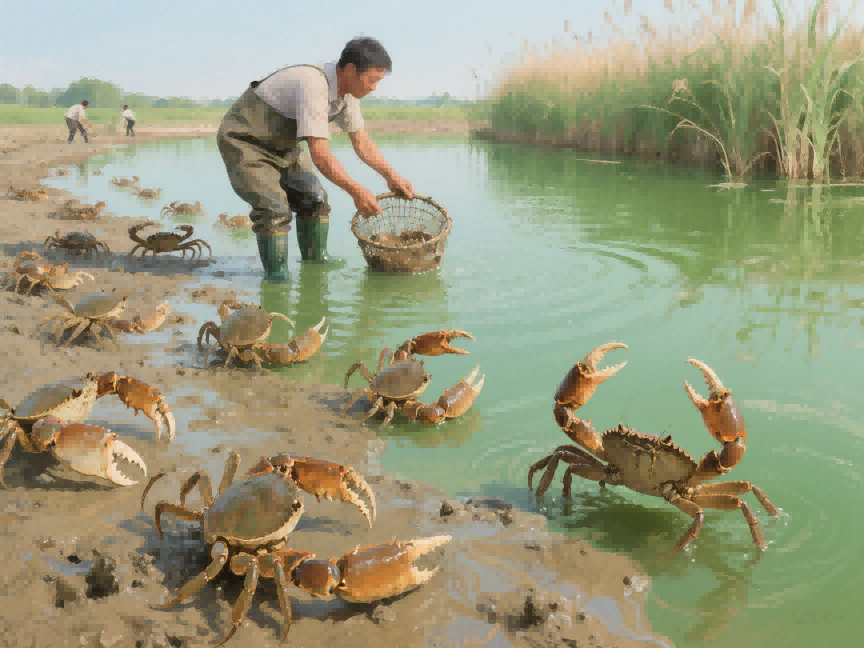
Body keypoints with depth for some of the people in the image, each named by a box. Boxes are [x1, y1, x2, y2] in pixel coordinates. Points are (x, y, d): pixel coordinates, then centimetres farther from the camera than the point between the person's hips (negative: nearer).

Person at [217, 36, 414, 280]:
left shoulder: (346, 89, -6)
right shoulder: (313, 85, -34)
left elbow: (361, 141, 6)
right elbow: (319, 154, -37)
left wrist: (391, 176, 0)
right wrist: (356, 191, -33)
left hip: (280, 145, 9)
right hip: (244, 141, -9)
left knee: (314, 200, 6)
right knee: (274, 210, -19)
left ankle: (316, 263, 20)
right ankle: (276, 278, -8)